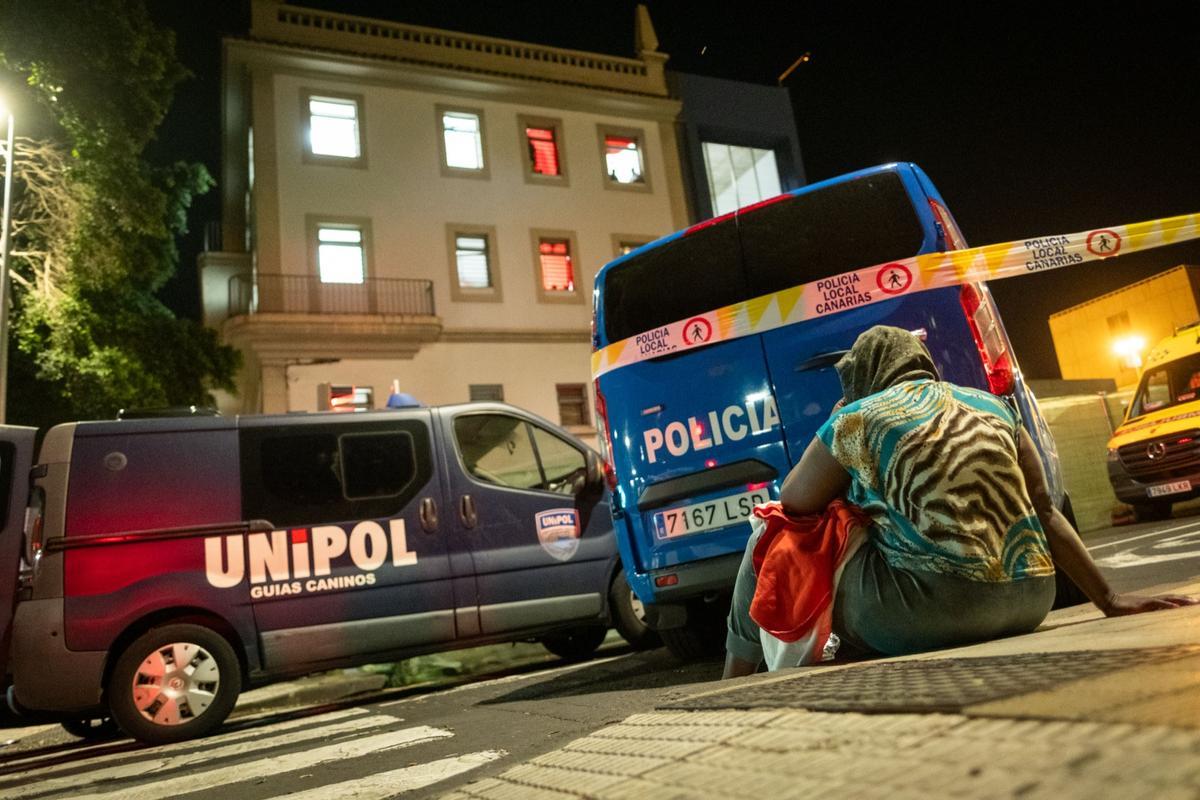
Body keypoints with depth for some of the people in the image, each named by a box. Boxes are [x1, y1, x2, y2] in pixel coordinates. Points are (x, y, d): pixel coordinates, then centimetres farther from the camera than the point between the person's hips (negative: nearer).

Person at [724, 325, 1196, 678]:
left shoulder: (859, 417, -1)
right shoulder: (991, 406, 16)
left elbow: (790, 505, 7)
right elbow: (1045, 511, 13)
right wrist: (1110, 601, 15)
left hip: (927, 614, -7)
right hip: (1029, 605, 7)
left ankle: (736, 677, 18)